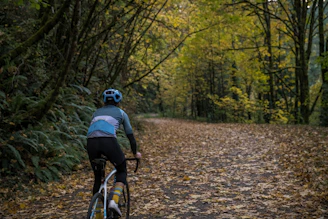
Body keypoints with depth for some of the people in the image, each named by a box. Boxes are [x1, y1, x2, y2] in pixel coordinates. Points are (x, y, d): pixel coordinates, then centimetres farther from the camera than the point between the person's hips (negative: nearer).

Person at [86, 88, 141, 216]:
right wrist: (135, 153, 39)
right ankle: (114, 201, -1)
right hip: (108, 141, -3)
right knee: (122, 171, 20)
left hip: (91, 142, 4)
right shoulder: (121, 113, 24)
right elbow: (130, 135, 26)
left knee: (98, 177, 21)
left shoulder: (97, 112, 34)